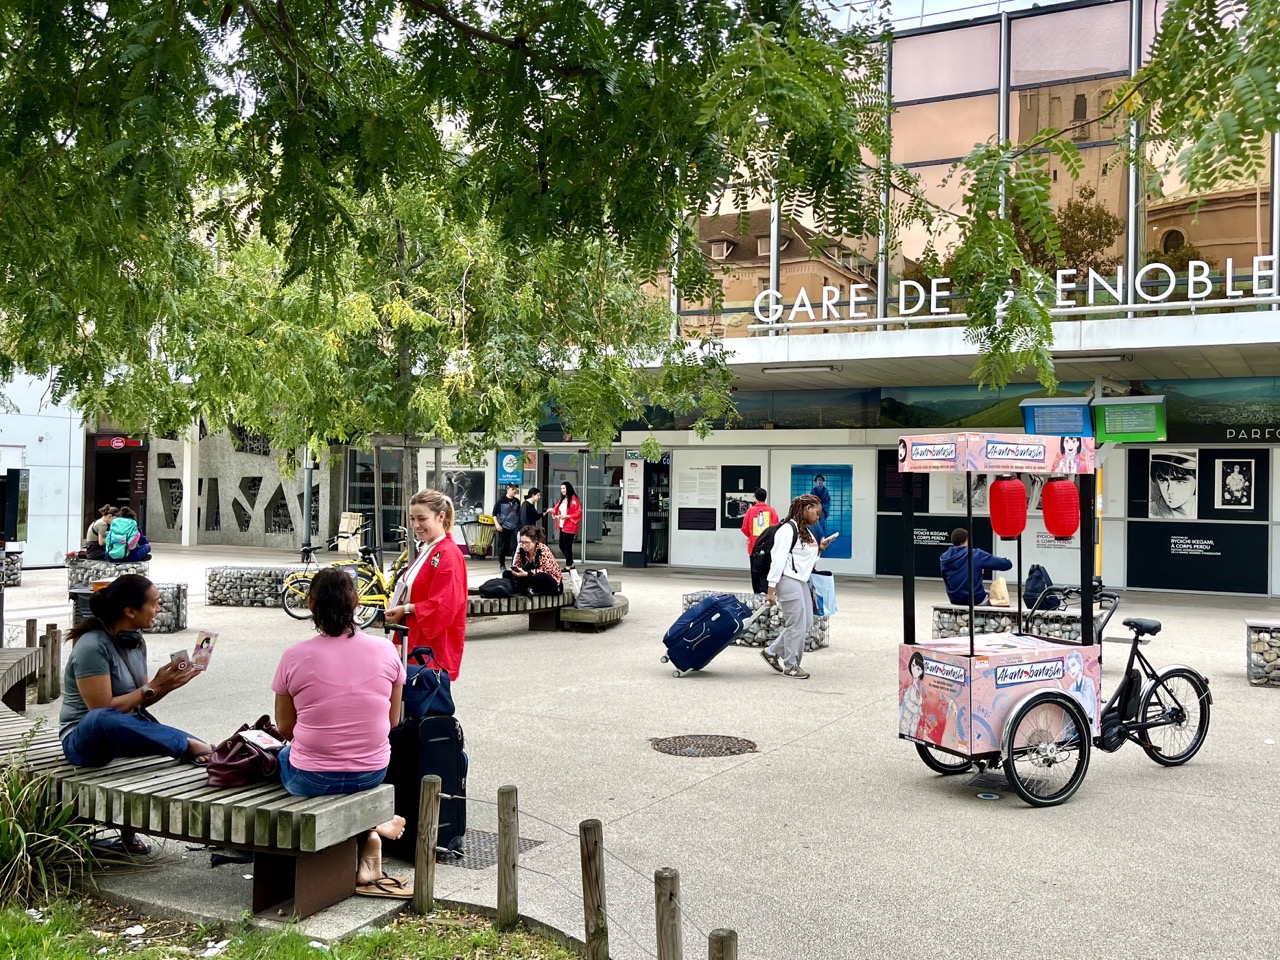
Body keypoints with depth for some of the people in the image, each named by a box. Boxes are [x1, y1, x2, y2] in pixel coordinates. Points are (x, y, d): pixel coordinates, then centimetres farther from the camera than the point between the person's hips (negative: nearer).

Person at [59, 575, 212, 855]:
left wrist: (167, 685, -6)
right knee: (102, 720, -43)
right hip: (86, 738, -7)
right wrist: (153, 687, -17)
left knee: (198, 752, -15)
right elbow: (103, 709, -23)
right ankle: (191, 745, -33)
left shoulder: (135, 641, 6)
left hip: (129, 732, 7)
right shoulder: (92, 646, -18)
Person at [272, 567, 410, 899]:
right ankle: (371, 826, 17)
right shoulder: (386, 651, -9)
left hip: (310, 779, -3)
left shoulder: (294, 657, -14)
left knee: (284, 754, 31)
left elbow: (285, 728, -1)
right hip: (372, 773, 4)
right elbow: (393, 721, 2)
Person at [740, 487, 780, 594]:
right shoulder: (771, 511, -4)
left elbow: (744, 529, 0)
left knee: (755, 571, 12)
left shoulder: (751, 511, -3)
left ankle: (757, 593, 16)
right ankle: (764, 591, -18)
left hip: (753, 546, 1)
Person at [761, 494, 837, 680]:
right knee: (797, 625, -4)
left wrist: (820, 549, 5)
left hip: (802, 581, 10)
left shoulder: (807, 531, 15)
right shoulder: (788, 529, -13)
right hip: (788, 581, -10)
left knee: (806, 623, 11)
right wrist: (771, 589, -19)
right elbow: (778, 559, -16)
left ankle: (772, 652, 22)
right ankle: (790, 665, 10)